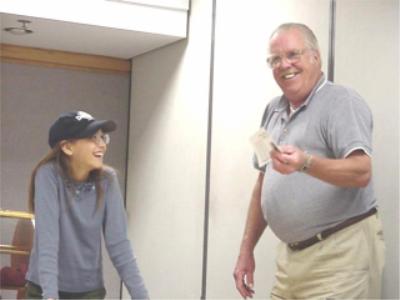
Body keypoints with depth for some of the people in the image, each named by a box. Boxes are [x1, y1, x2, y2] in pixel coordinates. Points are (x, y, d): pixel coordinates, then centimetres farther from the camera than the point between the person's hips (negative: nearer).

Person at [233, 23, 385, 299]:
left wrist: (305, 163, -40)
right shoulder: (274, 110, 12)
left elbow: (361, 172, -24)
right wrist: (246, 249, 14)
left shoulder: (342, 102, -10)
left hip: (340, 253, -7)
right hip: (291, 254, 7)